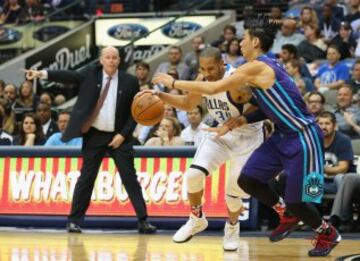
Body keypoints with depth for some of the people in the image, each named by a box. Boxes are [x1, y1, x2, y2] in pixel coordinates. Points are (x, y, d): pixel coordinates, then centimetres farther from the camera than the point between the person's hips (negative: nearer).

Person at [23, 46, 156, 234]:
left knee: (130, 178, 0)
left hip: (118, 137, 0)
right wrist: (42, 74, -20)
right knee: (86, 178, 3)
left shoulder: (130, 82, -1)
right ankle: (74, 220, 10)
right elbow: (70, 76, -8)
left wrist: (123, 134, -8)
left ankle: (143, 221, 2)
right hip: (94, 136, 0)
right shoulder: (91, 73, 2)